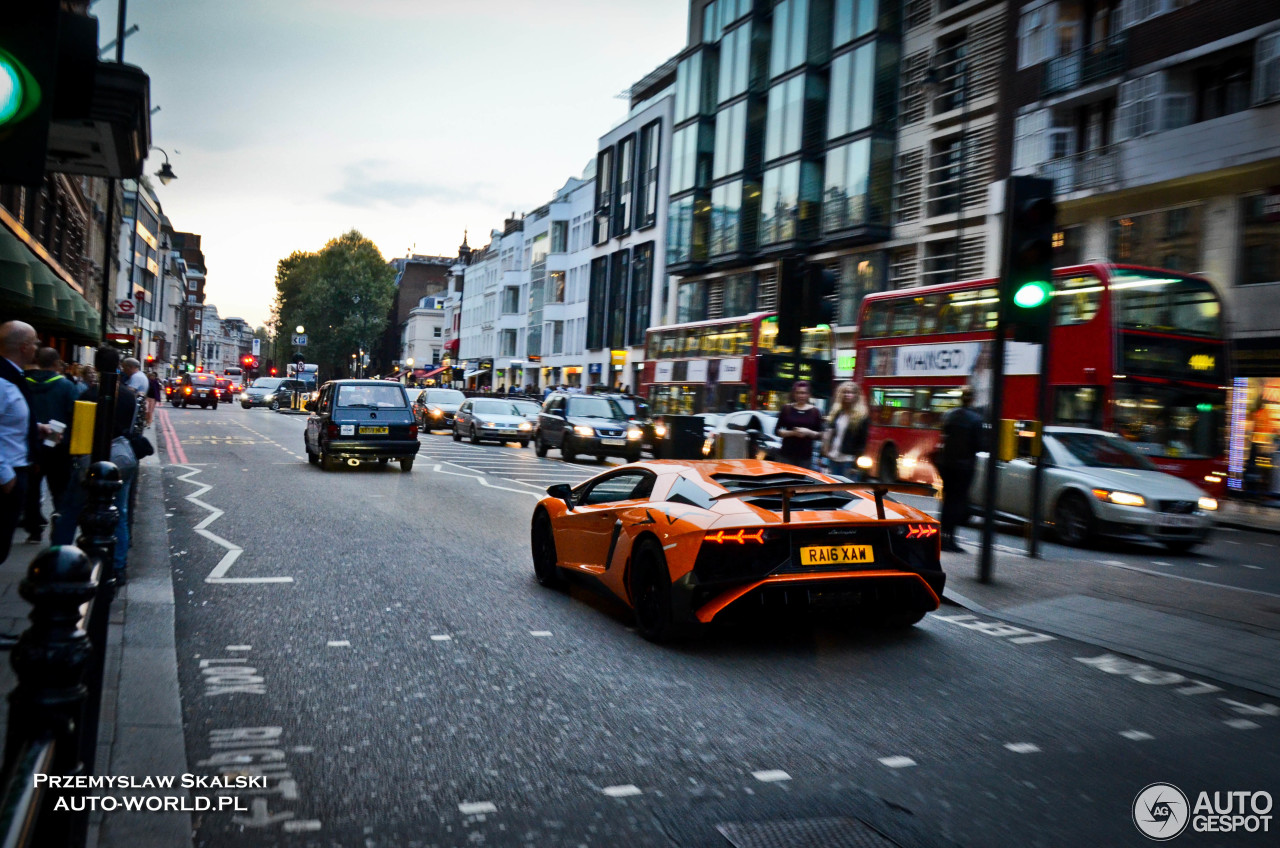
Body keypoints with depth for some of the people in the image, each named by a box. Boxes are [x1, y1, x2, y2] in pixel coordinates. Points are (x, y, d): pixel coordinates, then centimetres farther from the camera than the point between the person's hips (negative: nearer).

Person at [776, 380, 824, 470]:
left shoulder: (815, 411, 4)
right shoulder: (786, 409, 5)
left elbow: (820, 435, 5)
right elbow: (778, 431, 4)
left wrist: (808, 432, -14)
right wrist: (792, 433, -12)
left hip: (806, 456, 0)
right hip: (787, 454, 0)